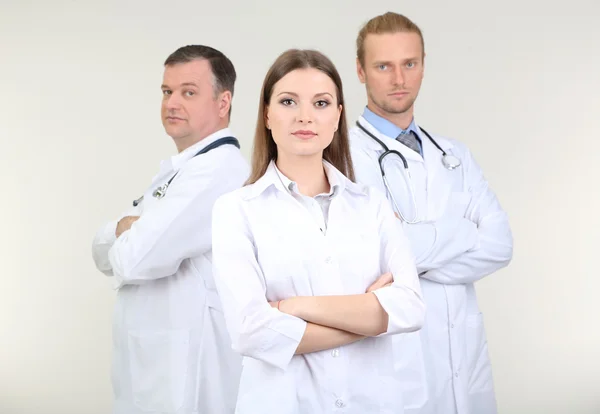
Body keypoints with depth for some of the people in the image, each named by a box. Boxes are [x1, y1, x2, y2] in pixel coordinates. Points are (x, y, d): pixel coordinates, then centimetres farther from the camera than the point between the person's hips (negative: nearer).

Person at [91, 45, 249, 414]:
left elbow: (137, 259, -25)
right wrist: (130, 229, -13)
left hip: (187, 373, -9)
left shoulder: (220, 169, -19)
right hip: (151, 363, 9)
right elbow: (104, 250, 8)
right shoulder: (176, 171, 14)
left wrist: (126, 234, -3)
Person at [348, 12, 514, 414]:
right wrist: (463, 232, -8)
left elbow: (500, 244, -1)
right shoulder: (343, 156, -10)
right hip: (394, 363, -5)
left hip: (466, 356, 6)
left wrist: (409, 242, -13)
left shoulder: (455, 155, 10)